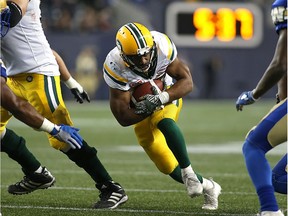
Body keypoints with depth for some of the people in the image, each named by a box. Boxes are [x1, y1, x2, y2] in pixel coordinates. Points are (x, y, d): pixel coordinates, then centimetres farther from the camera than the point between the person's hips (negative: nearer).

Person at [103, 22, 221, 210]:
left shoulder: (162, 46, -29)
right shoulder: (115, 67, -31)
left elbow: (187, 81, -20)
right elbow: (124, 118, -27)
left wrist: (161, 99, -37)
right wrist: (147, 109, -43)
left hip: (168, 96, -1)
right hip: (141, 111, 1)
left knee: (164, 122, -37)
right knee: (168, 167, -1)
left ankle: (188, 172, -24)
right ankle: (208, 187, 22)